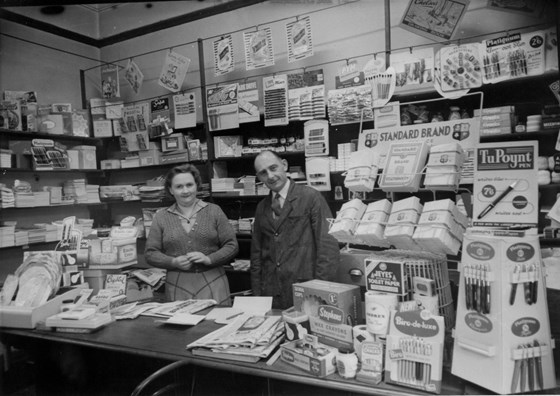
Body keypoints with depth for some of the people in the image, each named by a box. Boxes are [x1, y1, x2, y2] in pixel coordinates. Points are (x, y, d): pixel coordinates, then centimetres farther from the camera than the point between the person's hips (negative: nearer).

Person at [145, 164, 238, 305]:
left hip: (212, 282, 0)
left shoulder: (214, 211, 4)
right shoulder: (161, 217, 7)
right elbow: (150, 253, 6)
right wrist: (174, 262, -10)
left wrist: (209, 259, -13)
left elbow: (232, 245, 2)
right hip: (177, 286, 1)